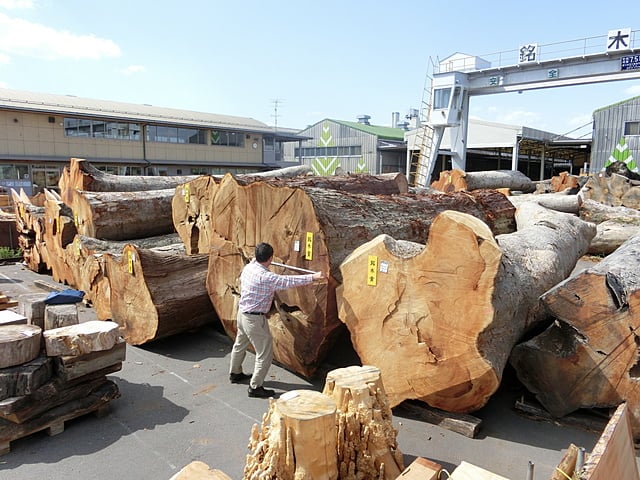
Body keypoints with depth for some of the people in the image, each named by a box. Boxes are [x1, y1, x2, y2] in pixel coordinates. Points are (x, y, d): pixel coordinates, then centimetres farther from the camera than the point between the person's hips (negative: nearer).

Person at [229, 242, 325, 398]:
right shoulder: (266, 277, -27)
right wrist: (313, 277, -19)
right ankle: (255, 387, 11)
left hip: (242, 313, 10)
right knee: (265, 354, 3)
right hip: (255, 319, -9)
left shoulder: (248, 267, -1)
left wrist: (255, 260, 40)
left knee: (240, 344, 27)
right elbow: (289, 281, -26)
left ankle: (235, 373, 48)